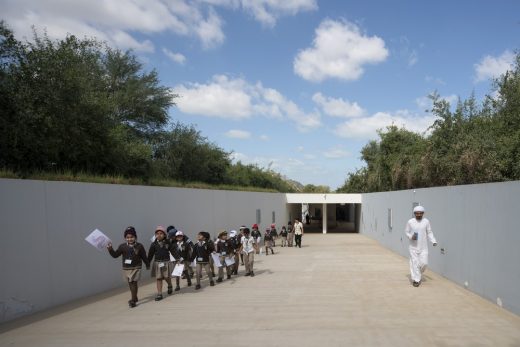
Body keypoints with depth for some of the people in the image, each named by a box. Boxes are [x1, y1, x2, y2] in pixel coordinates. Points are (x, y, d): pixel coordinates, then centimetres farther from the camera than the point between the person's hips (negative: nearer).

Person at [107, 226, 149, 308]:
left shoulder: (139, 246, -5)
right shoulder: (122, 246, -1)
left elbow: (144, 257, 2)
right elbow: (115, 255, 2)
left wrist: (147, 264, 10)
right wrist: (110, 249, -13)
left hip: (136, 268, -3)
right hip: (126, 268, 4)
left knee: (134, 283, -10)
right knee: (130, 283, 14)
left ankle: (133, 300, -5)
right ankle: (135, 298, 32)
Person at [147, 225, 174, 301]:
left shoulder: (168, 242, -1)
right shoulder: (154, 244, 1)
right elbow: (150, 255, 4)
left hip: (166, 262, -1)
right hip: (157, 263, 1)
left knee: (166, 277, -2)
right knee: (158, 278, 2)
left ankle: (170, 286, 30)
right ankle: (159, 294, 8)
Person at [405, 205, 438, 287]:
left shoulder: (426, 221, -1)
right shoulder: (410, 222, -4)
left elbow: (429, 232, 5)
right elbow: (406, 231, 5)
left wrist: (434, 241, -8)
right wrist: (411, 237, -14)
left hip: (423, 247, 1)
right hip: (413, 246, -1)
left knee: (424, 263, -1)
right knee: (414, 263, -2)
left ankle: (419, 274, 29)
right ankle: (416, 280, 6)